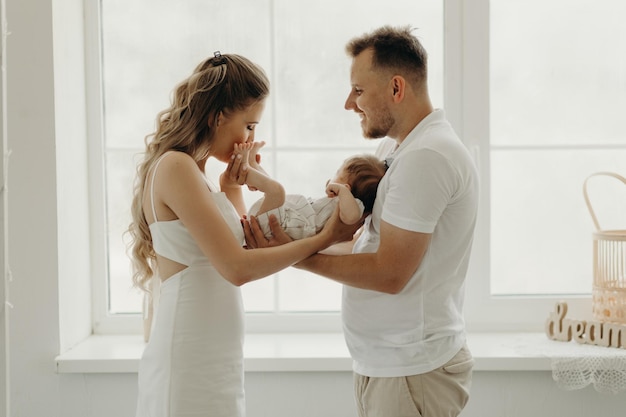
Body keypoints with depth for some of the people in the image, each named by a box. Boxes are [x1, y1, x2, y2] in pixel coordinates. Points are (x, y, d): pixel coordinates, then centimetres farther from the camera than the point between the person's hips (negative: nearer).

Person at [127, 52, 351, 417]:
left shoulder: (191, 171, 15)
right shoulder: (176, 167, -14)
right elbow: (237, 268, -19)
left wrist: (232, 188, 9)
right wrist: (322, 239, -13)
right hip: (190, 364, -9)